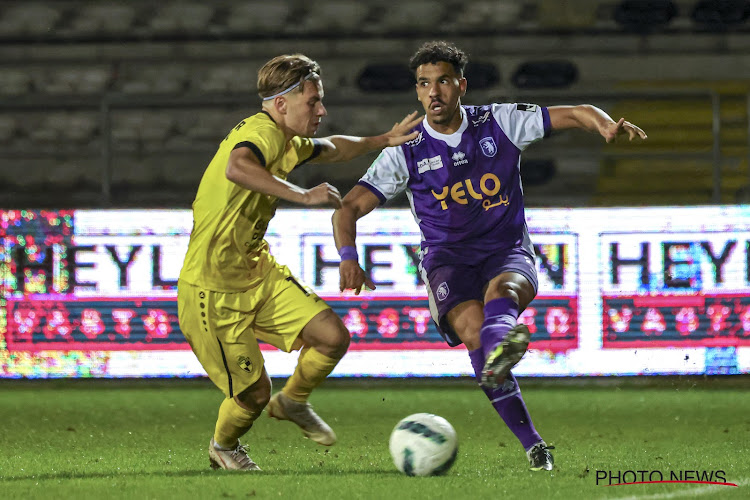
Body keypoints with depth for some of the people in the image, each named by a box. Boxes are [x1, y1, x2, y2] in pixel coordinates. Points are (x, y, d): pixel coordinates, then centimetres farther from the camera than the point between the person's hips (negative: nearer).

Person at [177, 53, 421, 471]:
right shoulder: (263, 133, -23)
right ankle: (224, 448, 33)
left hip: (258, 271, 9)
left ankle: (293, 402, 23)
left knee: (333, 337, -7)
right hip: (214, 291, -9)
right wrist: (303, 196, -48)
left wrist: (383, 140, 28)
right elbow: (237, 168, -49)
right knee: (254, 393, -1)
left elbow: (329, 149, 33)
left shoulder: (285, 142, 8)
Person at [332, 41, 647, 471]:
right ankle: (533, 446, -32)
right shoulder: (406, 153, 4)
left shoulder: (499, 124, 4)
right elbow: (350, 209, 2)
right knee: (472, 324, -31)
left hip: (507, 252, 0)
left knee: (500, 290, -37)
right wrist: (349, 258, -17)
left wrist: (606, 125, -18)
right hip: (447, 261, 0)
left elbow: (576, 114, 5)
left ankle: (500, 347, -74)